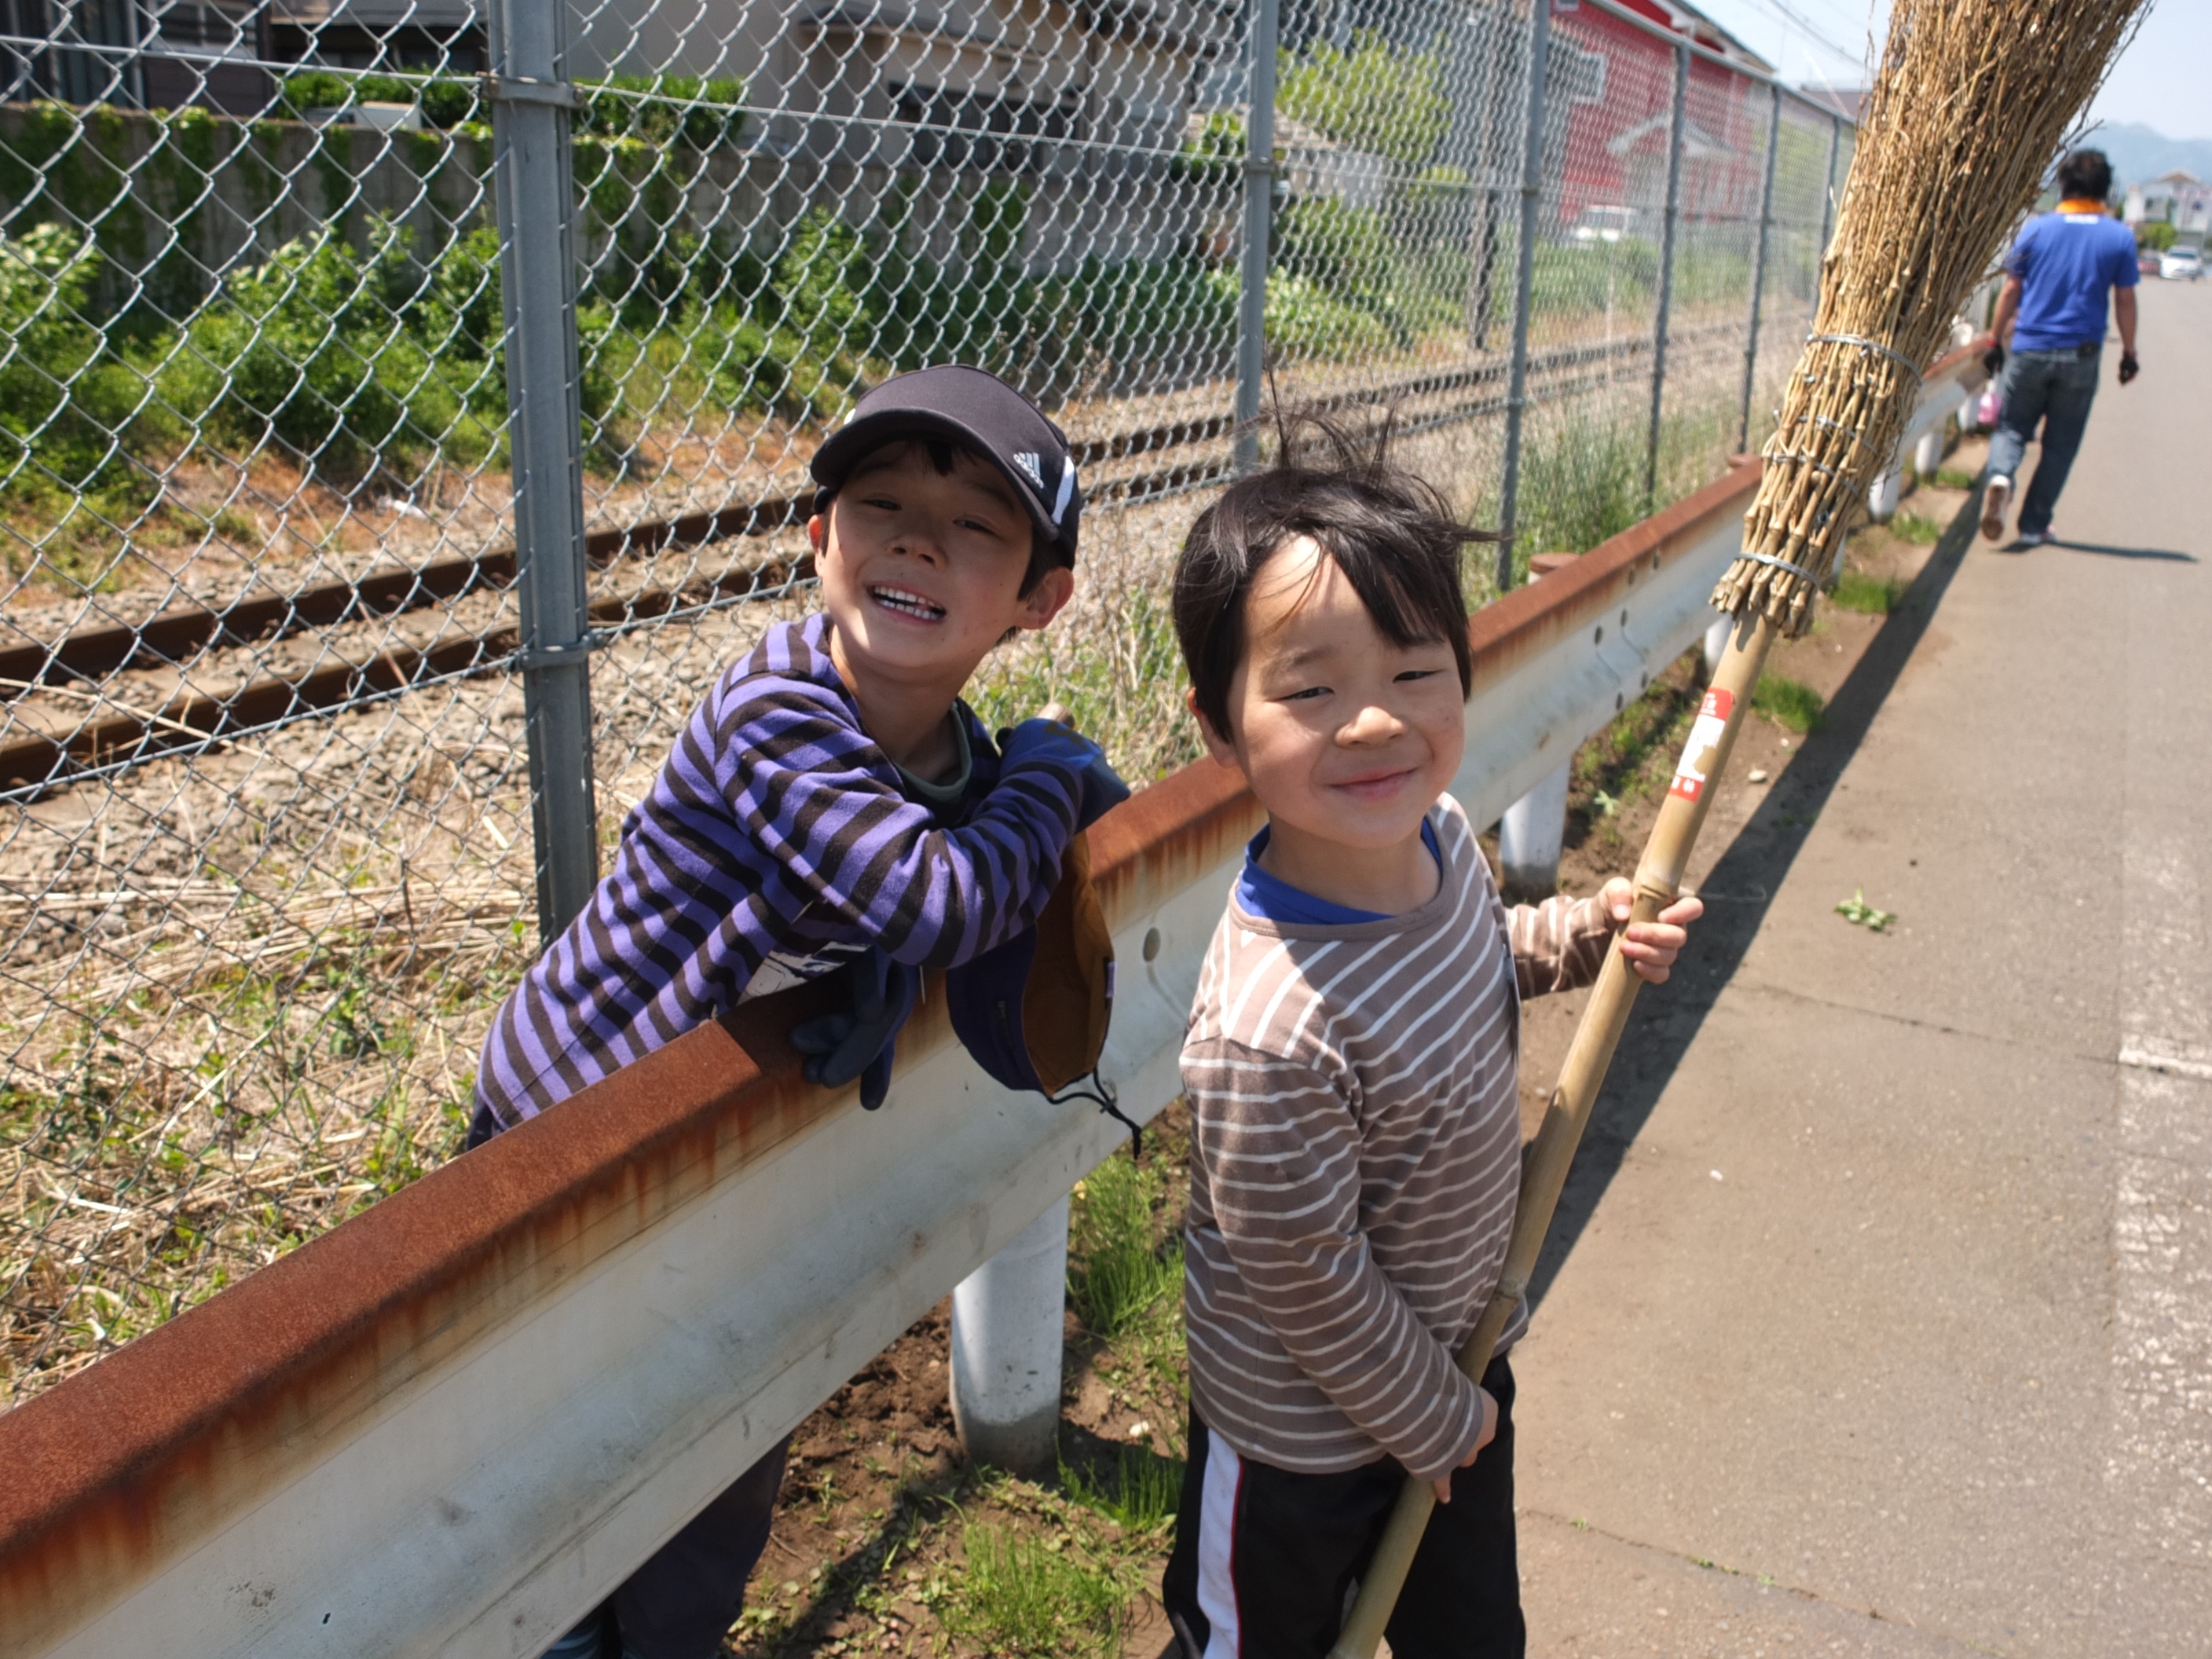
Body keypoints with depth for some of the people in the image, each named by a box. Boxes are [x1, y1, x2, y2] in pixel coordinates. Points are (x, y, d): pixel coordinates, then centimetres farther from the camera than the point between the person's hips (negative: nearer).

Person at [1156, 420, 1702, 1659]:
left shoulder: (1437, 834, -16)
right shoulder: (1270, 1033, -41)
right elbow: (1311, 1289, -26)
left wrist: (1588, 934, -6)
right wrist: (1431, 1421, -10)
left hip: (1462, 1354, 7)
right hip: (1309, 1432, -6)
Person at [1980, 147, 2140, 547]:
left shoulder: (2037, 229, -1)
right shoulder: (2120, 237, -1)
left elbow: (2010, 290, 2)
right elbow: (2125, 301, 2)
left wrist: (1996, 340, 11)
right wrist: (2129, 353, 12)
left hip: (2029, 349, 0)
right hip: (2081, 356, 0)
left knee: (2012, 428, 10)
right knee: (2060, 444, 9)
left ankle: (1999, 477, -23)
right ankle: (2034, 526, 10)